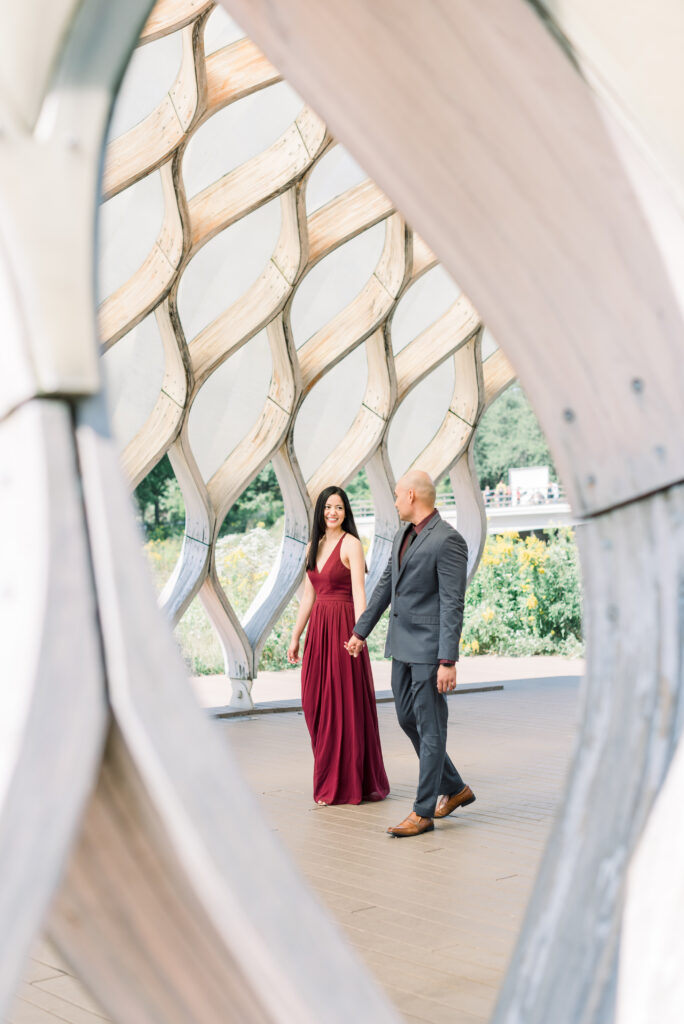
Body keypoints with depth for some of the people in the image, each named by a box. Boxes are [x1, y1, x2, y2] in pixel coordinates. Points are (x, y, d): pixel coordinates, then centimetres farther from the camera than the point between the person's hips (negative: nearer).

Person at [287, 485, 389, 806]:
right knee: (317, 705, 7)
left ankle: (351, 783, 7)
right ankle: (329, 781, 18)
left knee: (346, 704, -2)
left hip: (341, 627, -7)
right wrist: (295, 637, 16)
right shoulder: (314, 546, 14)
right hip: (317, 627, 7)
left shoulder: (351, 544, -7)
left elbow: (359, 592, -15)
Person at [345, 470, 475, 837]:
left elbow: (452, 605, -18)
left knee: (430, 728, -1)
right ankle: (454, 789, 28)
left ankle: (423, 812, 6)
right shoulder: (403, 536, 12)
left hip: (429, 648, -9)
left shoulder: (447, 540, -15)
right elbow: (385, 586, 21)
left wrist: (448, 661, -21)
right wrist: (360, 631, 22)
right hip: (402, 644, 9)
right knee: (408, 719, 15)